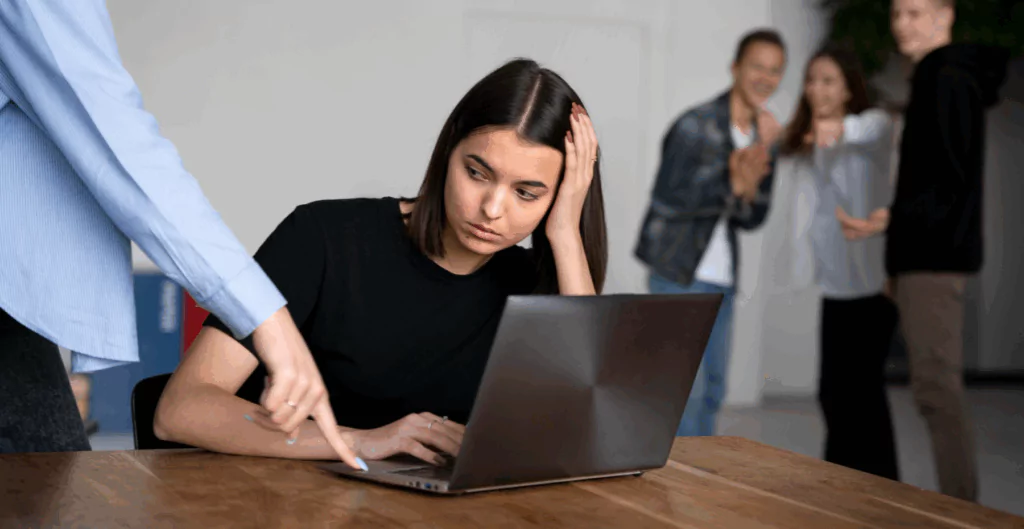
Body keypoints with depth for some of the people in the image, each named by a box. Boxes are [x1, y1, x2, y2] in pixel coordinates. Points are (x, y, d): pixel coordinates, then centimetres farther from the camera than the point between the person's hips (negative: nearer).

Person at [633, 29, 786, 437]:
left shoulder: (763, 138, 9)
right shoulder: (695, 125, -11)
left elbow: (752, 219, 8)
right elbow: (668, 198, -18)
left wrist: (749, 190, -13)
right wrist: (732, 184, -29)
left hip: (722, 279, 7)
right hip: (679, 275, -7)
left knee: (712, 392, 11)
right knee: (686, 385, -11)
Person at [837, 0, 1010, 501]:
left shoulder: (947, 80, -11)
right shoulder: (941, 79, 20)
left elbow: (950, 179, -19)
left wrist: (893, 218, -27)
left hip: (934, 256, -11)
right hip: (926, 254, 11)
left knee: (936, 384, -12)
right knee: (939, 384, 12)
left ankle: (960, 505, -10)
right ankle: (959, 501, 16)